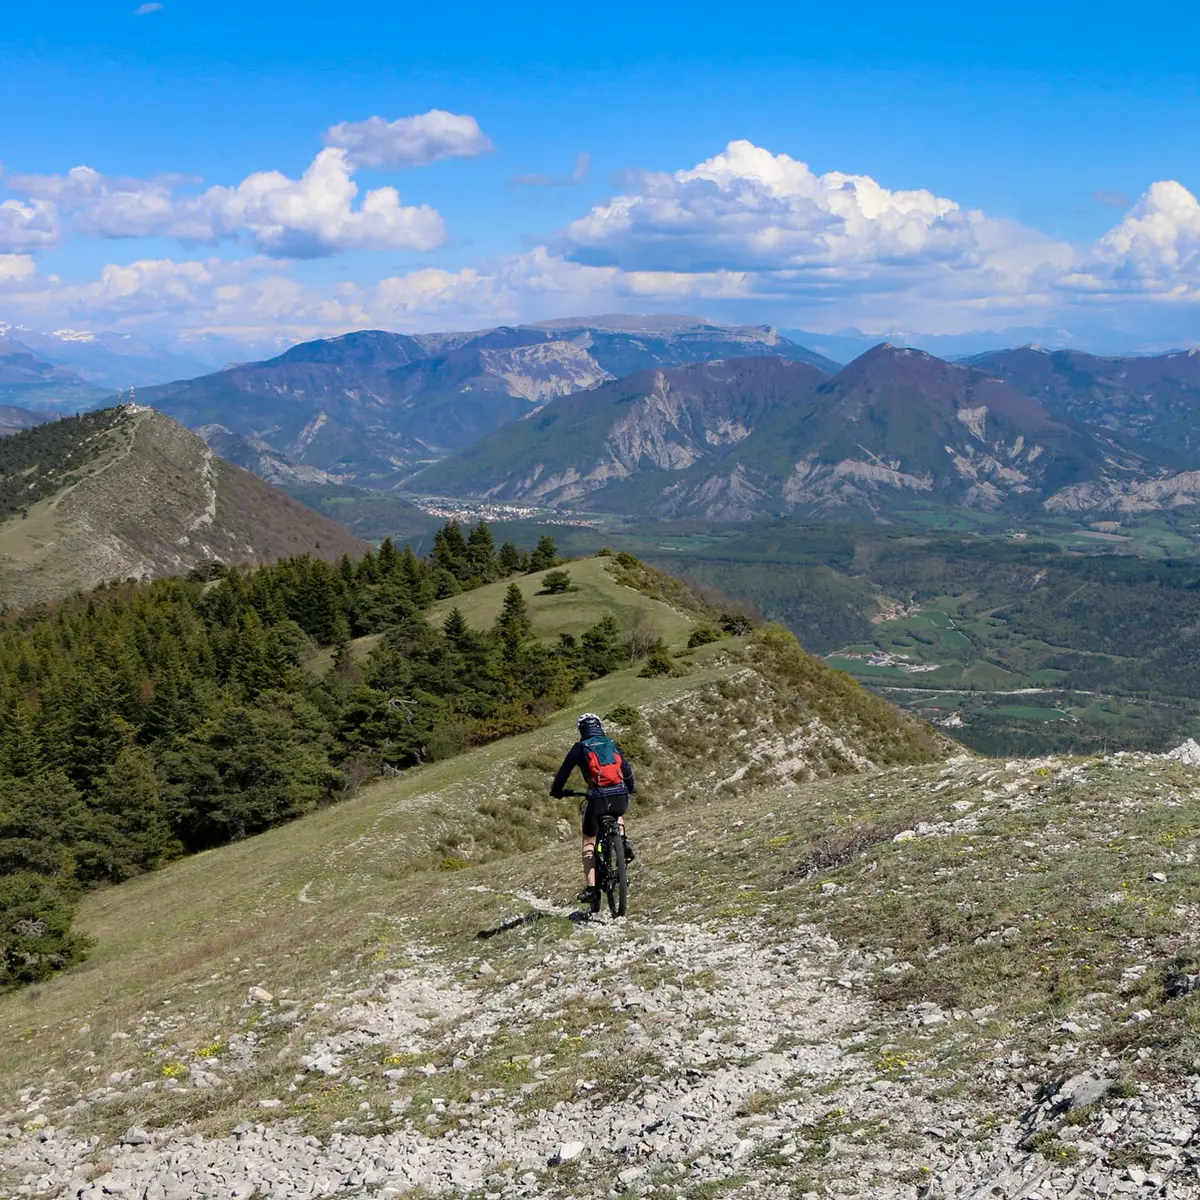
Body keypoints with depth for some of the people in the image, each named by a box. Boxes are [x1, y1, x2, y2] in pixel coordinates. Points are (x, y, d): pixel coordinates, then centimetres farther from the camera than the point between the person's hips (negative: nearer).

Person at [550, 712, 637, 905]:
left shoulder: (580, 748, 8)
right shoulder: (612, 745, 18)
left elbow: (564, 771, 12)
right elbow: (627, 769, 24)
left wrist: (556, 791, 29)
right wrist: (631, 788, 43)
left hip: (598, 798, -3)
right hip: (621, 798, 3)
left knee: (589, 841, 14)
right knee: (617, 815, 41)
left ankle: (590, 887, 3)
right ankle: (623, 842, 13)